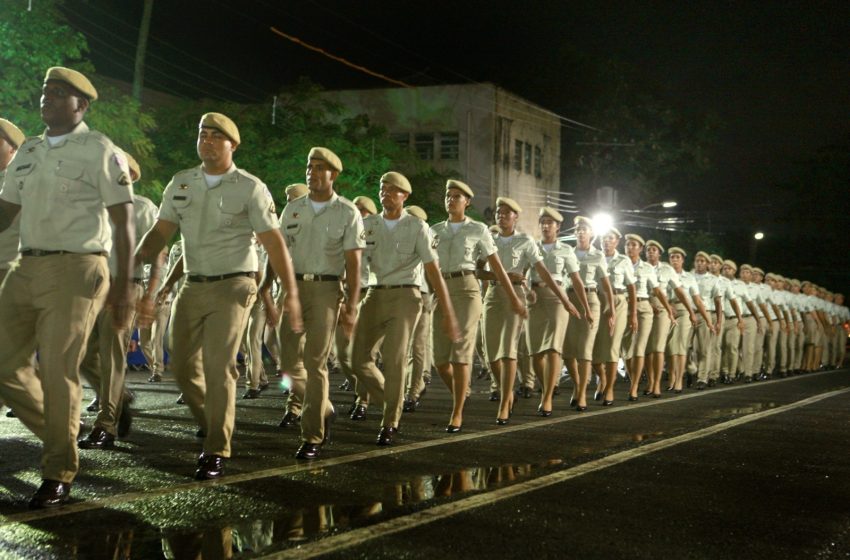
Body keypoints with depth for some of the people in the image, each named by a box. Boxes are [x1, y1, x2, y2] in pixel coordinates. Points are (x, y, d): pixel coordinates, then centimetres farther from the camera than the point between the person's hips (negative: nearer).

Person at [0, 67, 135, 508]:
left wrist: (122, 286, -9)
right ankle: (59, 434, 28)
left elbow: (123, 222, -4)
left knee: (58, 371, -6)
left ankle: (58, 475, 8)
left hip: (74, 271, -7)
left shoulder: (100, 151, -2)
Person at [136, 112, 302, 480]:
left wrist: (291, 293, -11)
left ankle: (216, 452, -4)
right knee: (183, 366, 8)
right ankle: (211, 426, 32)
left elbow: (274, 243, -7)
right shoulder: (180, 183, 8)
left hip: (232, 286, -5)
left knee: (218, 366, -12)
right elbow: (160, 233, 5)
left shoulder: (250, 188, -5)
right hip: (193, 286, 5)